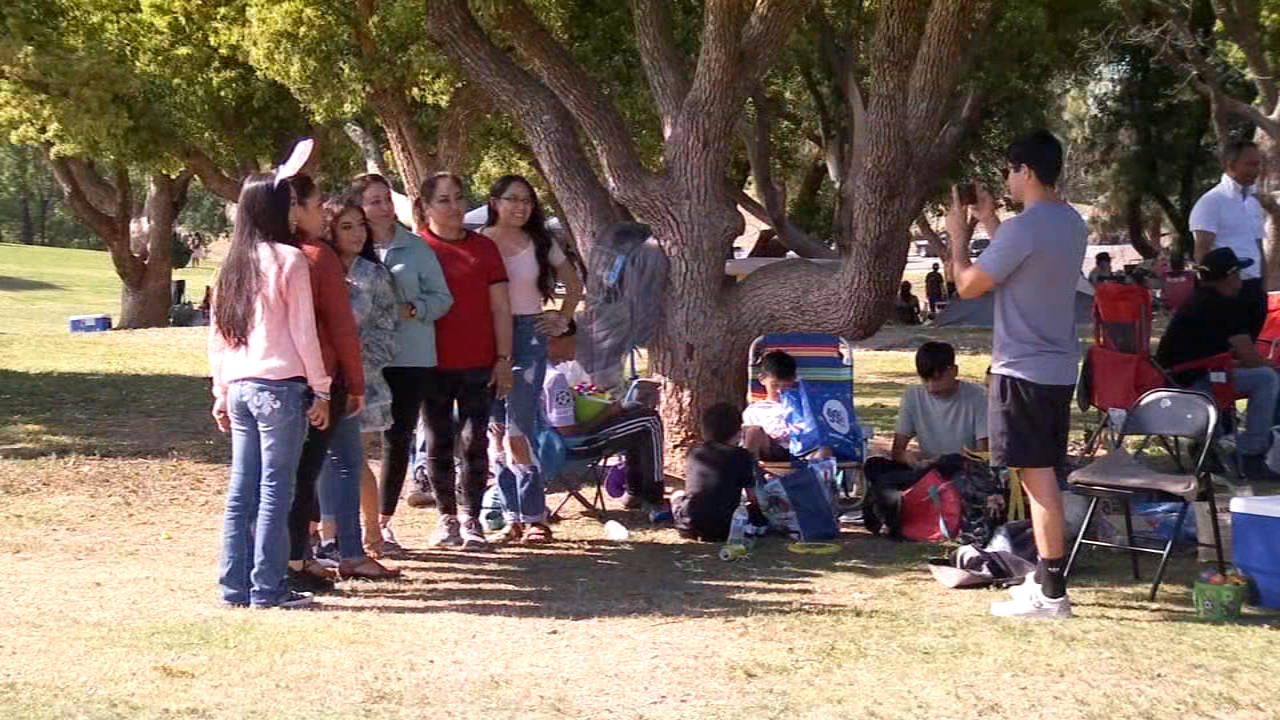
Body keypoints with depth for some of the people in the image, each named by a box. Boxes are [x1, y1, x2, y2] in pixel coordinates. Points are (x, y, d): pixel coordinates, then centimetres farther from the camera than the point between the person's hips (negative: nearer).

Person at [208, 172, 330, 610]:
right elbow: (303, 331, -7)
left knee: (242, 490, 9)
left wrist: (222, 392, 20)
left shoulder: (232, 265, 11)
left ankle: (235, 586, 12)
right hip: (280, 386, -6)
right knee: (275, 490, -2)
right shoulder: (288, 259, -7)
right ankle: (267, 588, 0)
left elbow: (217, 334, 14)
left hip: (240, 388, 6)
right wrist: (320, 389, -2)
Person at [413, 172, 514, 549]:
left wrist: (504, 358, 1)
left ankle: (470, 518, 10)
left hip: (479, 363, 1)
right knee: (438, 442, 6)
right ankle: (447, 516, 17)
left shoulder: (483, 248, 7)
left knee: (476, 442, 2)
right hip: (433, 363, -1)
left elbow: (500, 308, 7)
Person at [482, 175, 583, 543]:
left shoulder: (541, 243, 9)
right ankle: (514, 515, 7)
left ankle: (532, 516, -4)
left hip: (529, 336, 0)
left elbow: (574, 285, 22)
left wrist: (563, 320, 10)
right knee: (497, 430, 1)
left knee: (516, 429, -8)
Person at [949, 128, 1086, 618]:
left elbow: (969, 285, -11)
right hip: (1059, 368, 9)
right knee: (1043, 476, 16)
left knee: (1038, 477, -7)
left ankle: (1051, 594, -5)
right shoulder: (1071, 224, 11)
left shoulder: (1024, 228, -18)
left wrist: (959, 235, 4)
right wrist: (989, 223, 26)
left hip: (1024, 371, -9)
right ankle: (1047, 576, 24)